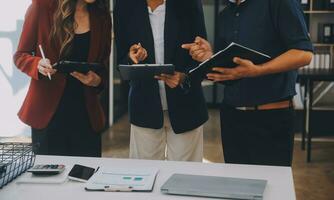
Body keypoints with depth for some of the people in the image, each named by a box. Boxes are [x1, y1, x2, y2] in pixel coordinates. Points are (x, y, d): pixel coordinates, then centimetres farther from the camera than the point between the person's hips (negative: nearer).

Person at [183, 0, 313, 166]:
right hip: (231, 116, 6)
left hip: (272, 116, -6)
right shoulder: (226, 15, 14)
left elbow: (304, 53, -15)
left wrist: (256, 71, -25)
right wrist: (210, 59, -3)